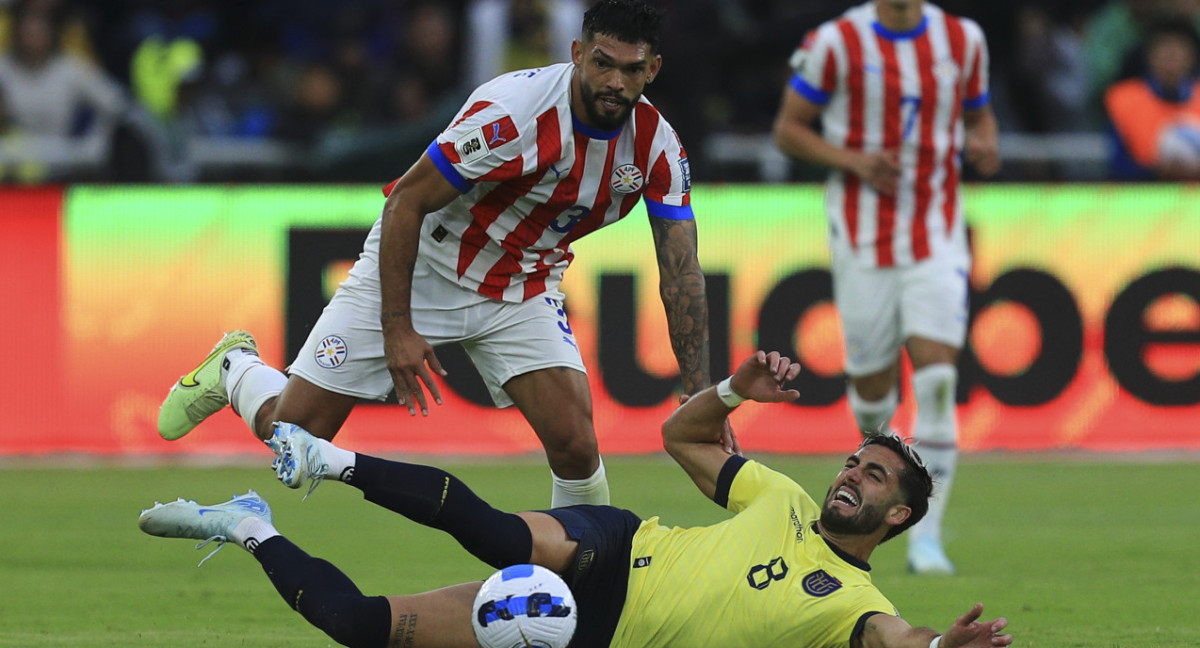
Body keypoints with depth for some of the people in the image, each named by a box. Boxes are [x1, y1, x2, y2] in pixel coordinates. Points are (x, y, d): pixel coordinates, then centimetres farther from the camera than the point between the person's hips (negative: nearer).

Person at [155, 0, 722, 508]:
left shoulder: (656, 145, -15)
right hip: (422, 263, -4)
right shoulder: (513, 110, -31)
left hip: (521, 289, 4)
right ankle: (233, 370, 31)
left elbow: (680, 271, -9)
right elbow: (406, 203, -22)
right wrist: (397, 328, -23)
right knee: (290, 432, -3)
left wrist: (701, 395, -16)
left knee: (575, 446, -18)